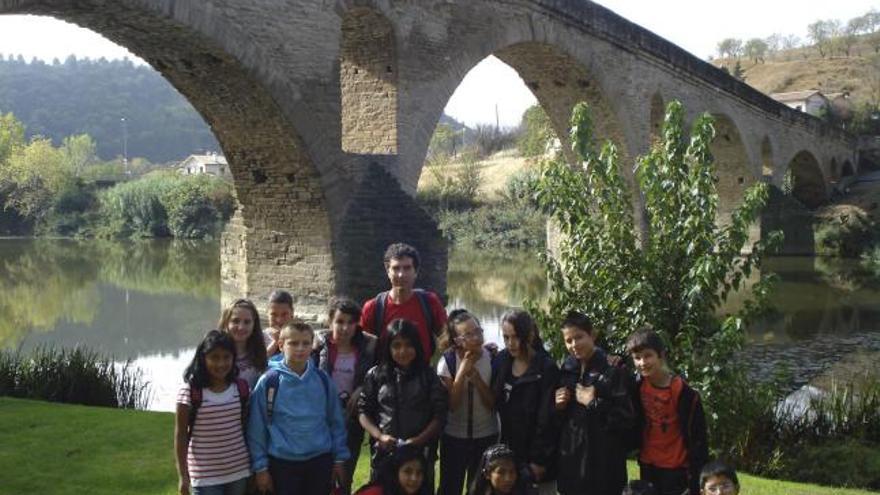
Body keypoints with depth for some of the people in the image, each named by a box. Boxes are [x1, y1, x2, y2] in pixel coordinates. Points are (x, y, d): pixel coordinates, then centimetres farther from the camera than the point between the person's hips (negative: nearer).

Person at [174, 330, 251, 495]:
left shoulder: (241, 388, 0)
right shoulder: (190, 392, -13)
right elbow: (181, 435, -7)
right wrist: (183, 476, -8)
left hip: (238, 472, 4)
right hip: (205, 476, -4)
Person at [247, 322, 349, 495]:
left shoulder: (323, 380, 0)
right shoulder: (268, 382, -9)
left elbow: (336, 421, 7)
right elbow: (257, 428, -5)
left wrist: (339, 458, 7)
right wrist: (260, 466, -4)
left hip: (320, 461, 3)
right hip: (282, 464, -2)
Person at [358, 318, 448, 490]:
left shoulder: (428, 376, 2)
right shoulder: (375, 375, 4)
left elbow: (439, 415, -2)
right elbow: (364, 411, 4)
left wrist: (418, 440, -14)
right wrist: (380, 436, -11)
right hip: (383, 453, 1)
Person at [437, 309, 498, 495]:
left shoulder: (492, 359, -8)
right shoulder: (447, 361, -11)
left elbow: (493, 404, -9)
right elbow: (451, 405, -17)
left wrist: (476, 376, -21)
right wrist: (462, 372, -25)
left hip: (486, 436, 1)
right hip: (454, 436, -1)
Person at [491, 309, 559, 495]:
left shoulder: (547, 369, -15)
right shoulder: (501, 361, 0)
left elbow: (546, 419, -15)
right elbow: (495, 402, 7)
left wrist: (538, 460, -14)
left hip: (537, 456, -4)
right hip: (509, 452, 5)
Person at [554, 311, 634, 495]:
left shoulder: (613, 371, -9)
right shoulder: (566, 371, 9)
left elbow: (627, 419, -16)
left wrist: (592, 403, -16)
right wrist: (558, 407, -1)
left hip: (602, 464, -5)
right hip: (569, 461, 5)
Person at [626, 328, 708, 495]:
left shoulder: (682, 390, -17)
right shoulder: (638, 385, -2)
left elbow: (696, 435, -13)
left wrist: (696, 472, -12)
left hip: (676, 466, -5)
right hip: (648, 463, 5)